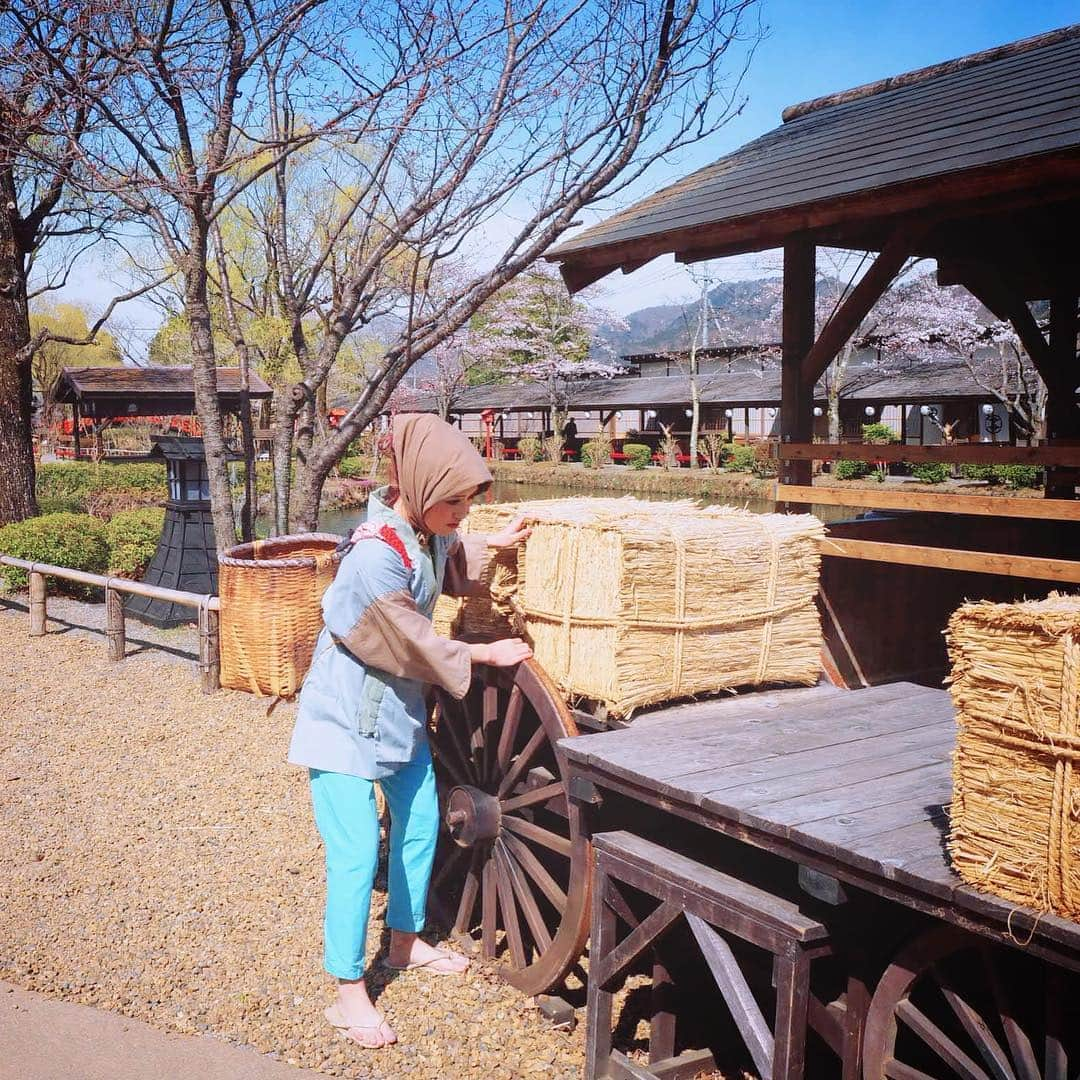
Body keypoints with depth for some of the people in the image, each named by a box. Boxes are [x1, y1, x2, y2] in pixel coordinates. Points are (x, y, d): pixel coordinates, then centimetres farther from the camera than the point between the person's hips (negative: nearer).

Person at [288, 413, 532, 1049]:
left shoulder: (429, 533, -4)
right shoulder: (376, 561, -31)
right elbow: (418, 649, -21)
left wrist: (494, 544, 10)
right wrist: (488, 654, -9)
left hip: (400, 712, 9)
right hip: (346, 723, -9)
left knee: (420, 823, 19)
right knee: (357, 856, -7)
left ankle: (406, 942, 40)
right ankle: (349, 995, 9)